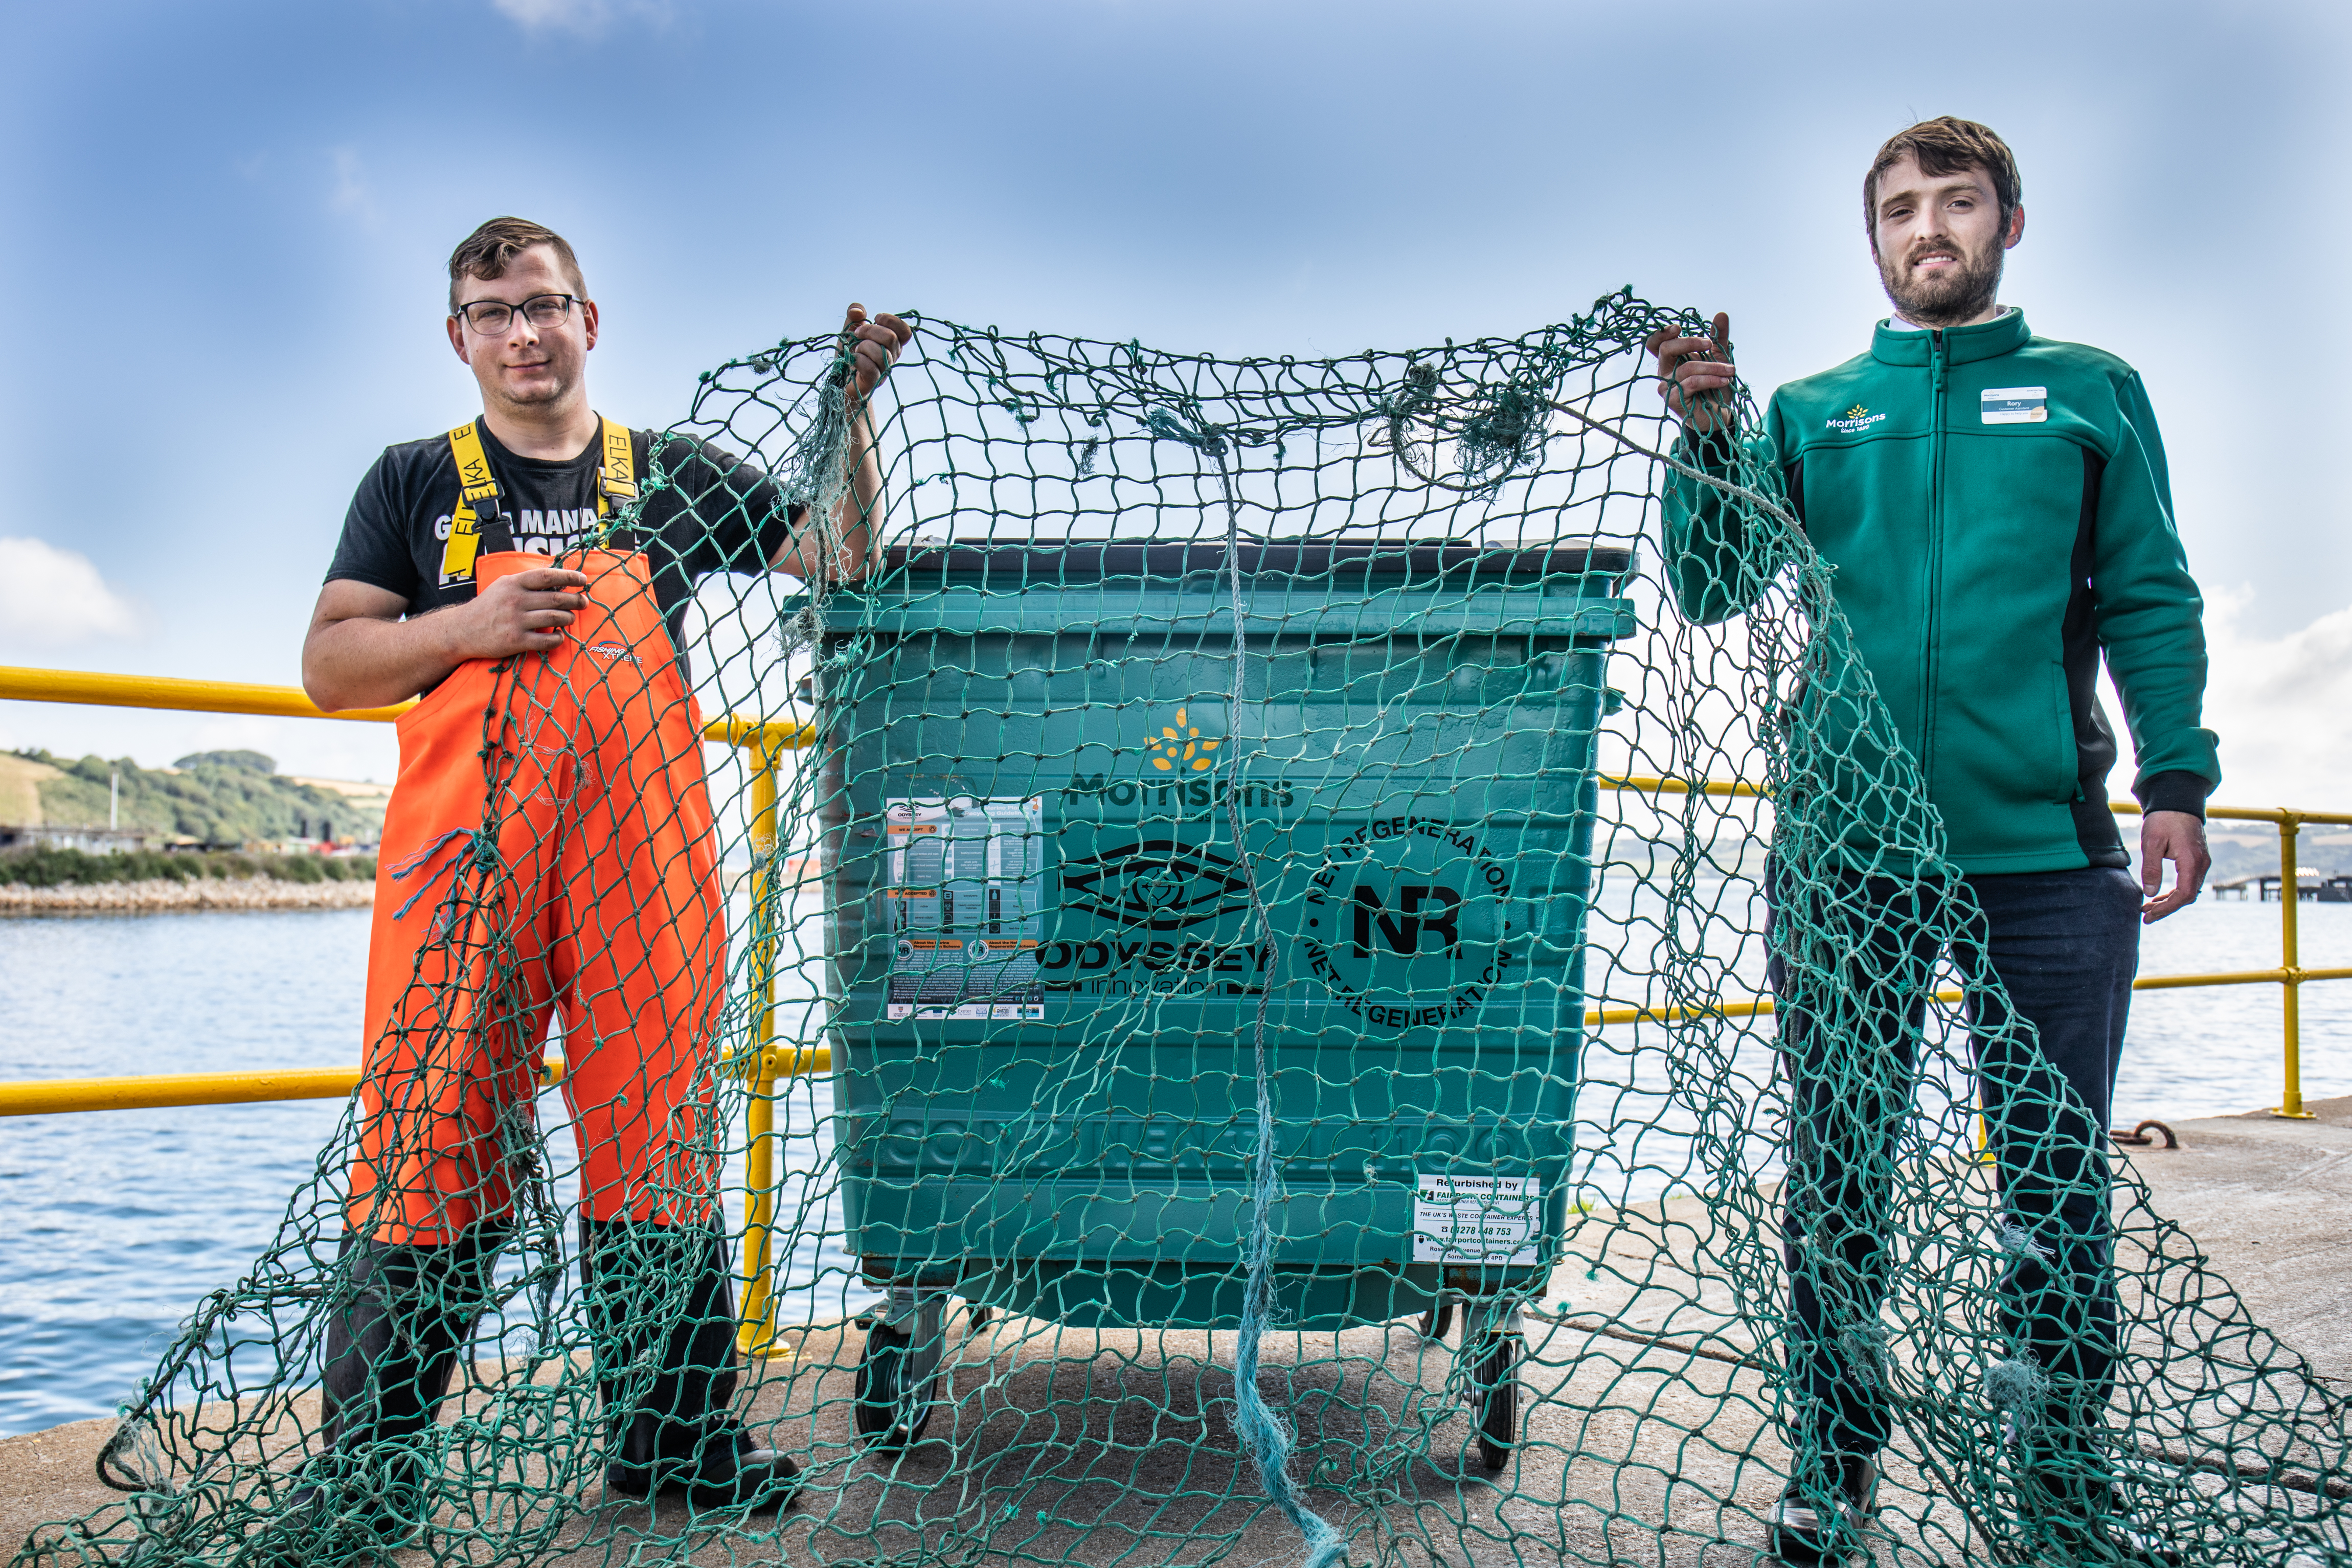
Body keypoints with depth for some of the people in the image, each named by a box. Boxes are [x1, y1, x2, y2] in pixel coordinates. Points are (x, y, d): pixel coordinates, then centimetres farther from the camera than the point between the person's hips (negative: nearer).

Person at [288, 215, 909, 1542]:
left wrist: (850, 412, 0)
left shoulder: (673, 476, 16)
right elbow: (330, 664, 11)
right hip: (465, 840, -1)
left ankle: (670, 1433, 12)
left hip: (642, 843, 1)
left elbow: (845, 560, 13)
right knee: (433, 1132, -5)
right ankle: (368, 1462, 5)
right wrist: (469, 627, -7)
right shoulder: (417, 483, 15)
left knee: (657, 1129, 2)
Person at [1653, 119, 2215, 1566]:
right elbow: (1715, 591, 4)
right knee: (1840, 1170, 7)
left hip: (2048, 849, 0)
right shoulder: (1810, 413, 12)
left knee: (2059, 1173, 7)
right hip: (1849, 851, 1)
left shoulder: (2092, 392, 11)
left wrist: (2176, 779, -6)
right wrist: (1704, 438, -11)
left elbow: (2151, 604, 6)